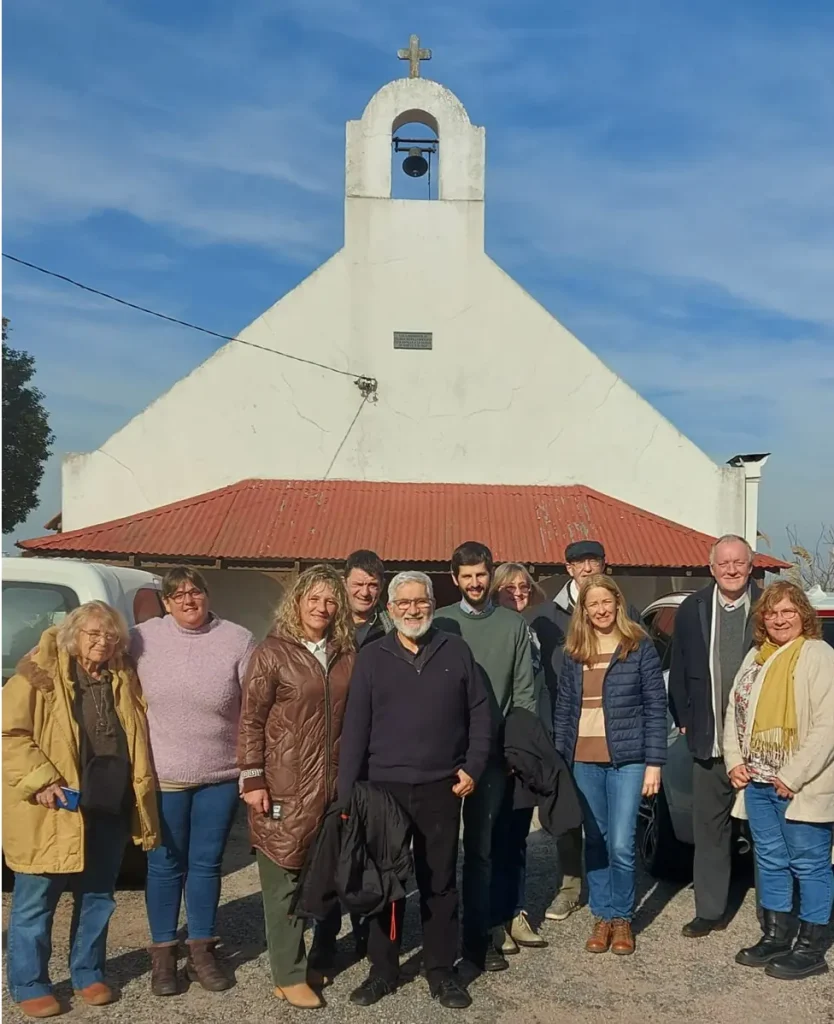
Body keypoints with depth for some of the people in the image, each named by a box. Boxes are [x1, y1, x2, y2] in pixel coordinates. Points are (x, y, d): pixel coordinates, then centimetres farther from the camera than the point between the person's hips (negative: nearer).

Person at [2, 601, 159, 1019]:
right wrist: (39, 780, -19)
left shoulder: (124, 680, 9)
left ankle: (88, 973, 29)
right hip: (51, 812, -5)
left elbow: (138, 744, 17)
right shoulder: (40, 675, -8)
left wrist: (142, 807, 10)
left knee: (97, 897, 14)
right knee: (36, 901, 5)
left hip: (109, 810, 5)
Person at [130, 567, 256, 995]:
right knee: (165, 866, 9)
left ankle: (202, 951, 26)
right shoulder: (142, 639, -3)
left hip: (221, 775, 0)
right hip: (162, 776, 0)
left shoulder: (239, 641, -5)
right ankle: (163, 954, 23)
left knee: (206, 864, 11)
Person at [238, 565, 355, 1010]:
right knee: (285, 880, 3)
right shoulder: (272, 653, -4)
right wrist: (253, 779, -11)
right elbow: (250, 720, -6)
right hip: (285, 786, -4)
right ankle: (289, 975, 14)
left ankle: (321, 959, 29)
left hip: (335, 784, 4)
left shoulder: (346, 656, 8)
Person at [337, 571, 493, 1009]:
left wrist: (472, 767, -2)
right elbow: (355, 728, 0)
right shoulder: (371, 658, 3)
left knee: (440, 881, 8)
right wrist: (346, 793, -4)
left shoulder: (457, 652, 4)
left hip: (441, 788, 0)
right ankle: (383, 970, 23)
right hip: (384, 787, 0)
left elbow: (480, 713, 7)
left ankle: (441, 971, 21)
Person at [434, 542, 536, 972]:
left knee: (481, 845, 8)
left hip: (492, 752, 1)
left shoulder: (513, 625, 3)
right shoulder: (440, 623, 0)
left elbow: (525, 693, 4)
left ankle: (478, 934, 18)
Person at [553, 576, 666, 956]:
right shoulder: (574, 653, 8)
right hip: (584, 761, 3)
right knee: (595, 843, 9)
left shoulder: (640, 647, -2)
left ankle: (622, 918, 14)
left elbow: (656, 707, -3)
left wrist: (654, 762, -8)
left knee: (621, 845, -5)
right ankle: (601, 917, 21)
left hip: (626, 760, -3)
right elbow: (563, 708, 10)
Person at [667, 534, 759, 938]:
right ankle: (710, 911, 24)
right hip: (709, 742, 3)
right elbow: (678, 671, 9)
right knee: (709, 828, 12)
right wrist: (685, 721, 4)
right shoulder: (692, 610, 4)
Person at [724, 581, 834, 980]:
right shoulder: (755, 658, 13)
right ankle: (776, 937, 27)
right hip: (758, 783, 7)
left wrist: (794, 776, -18)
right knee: (770, 862, 15)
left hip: (802, 786, -7)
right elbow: (734, 712, 18)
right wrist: (734, 761, 4)